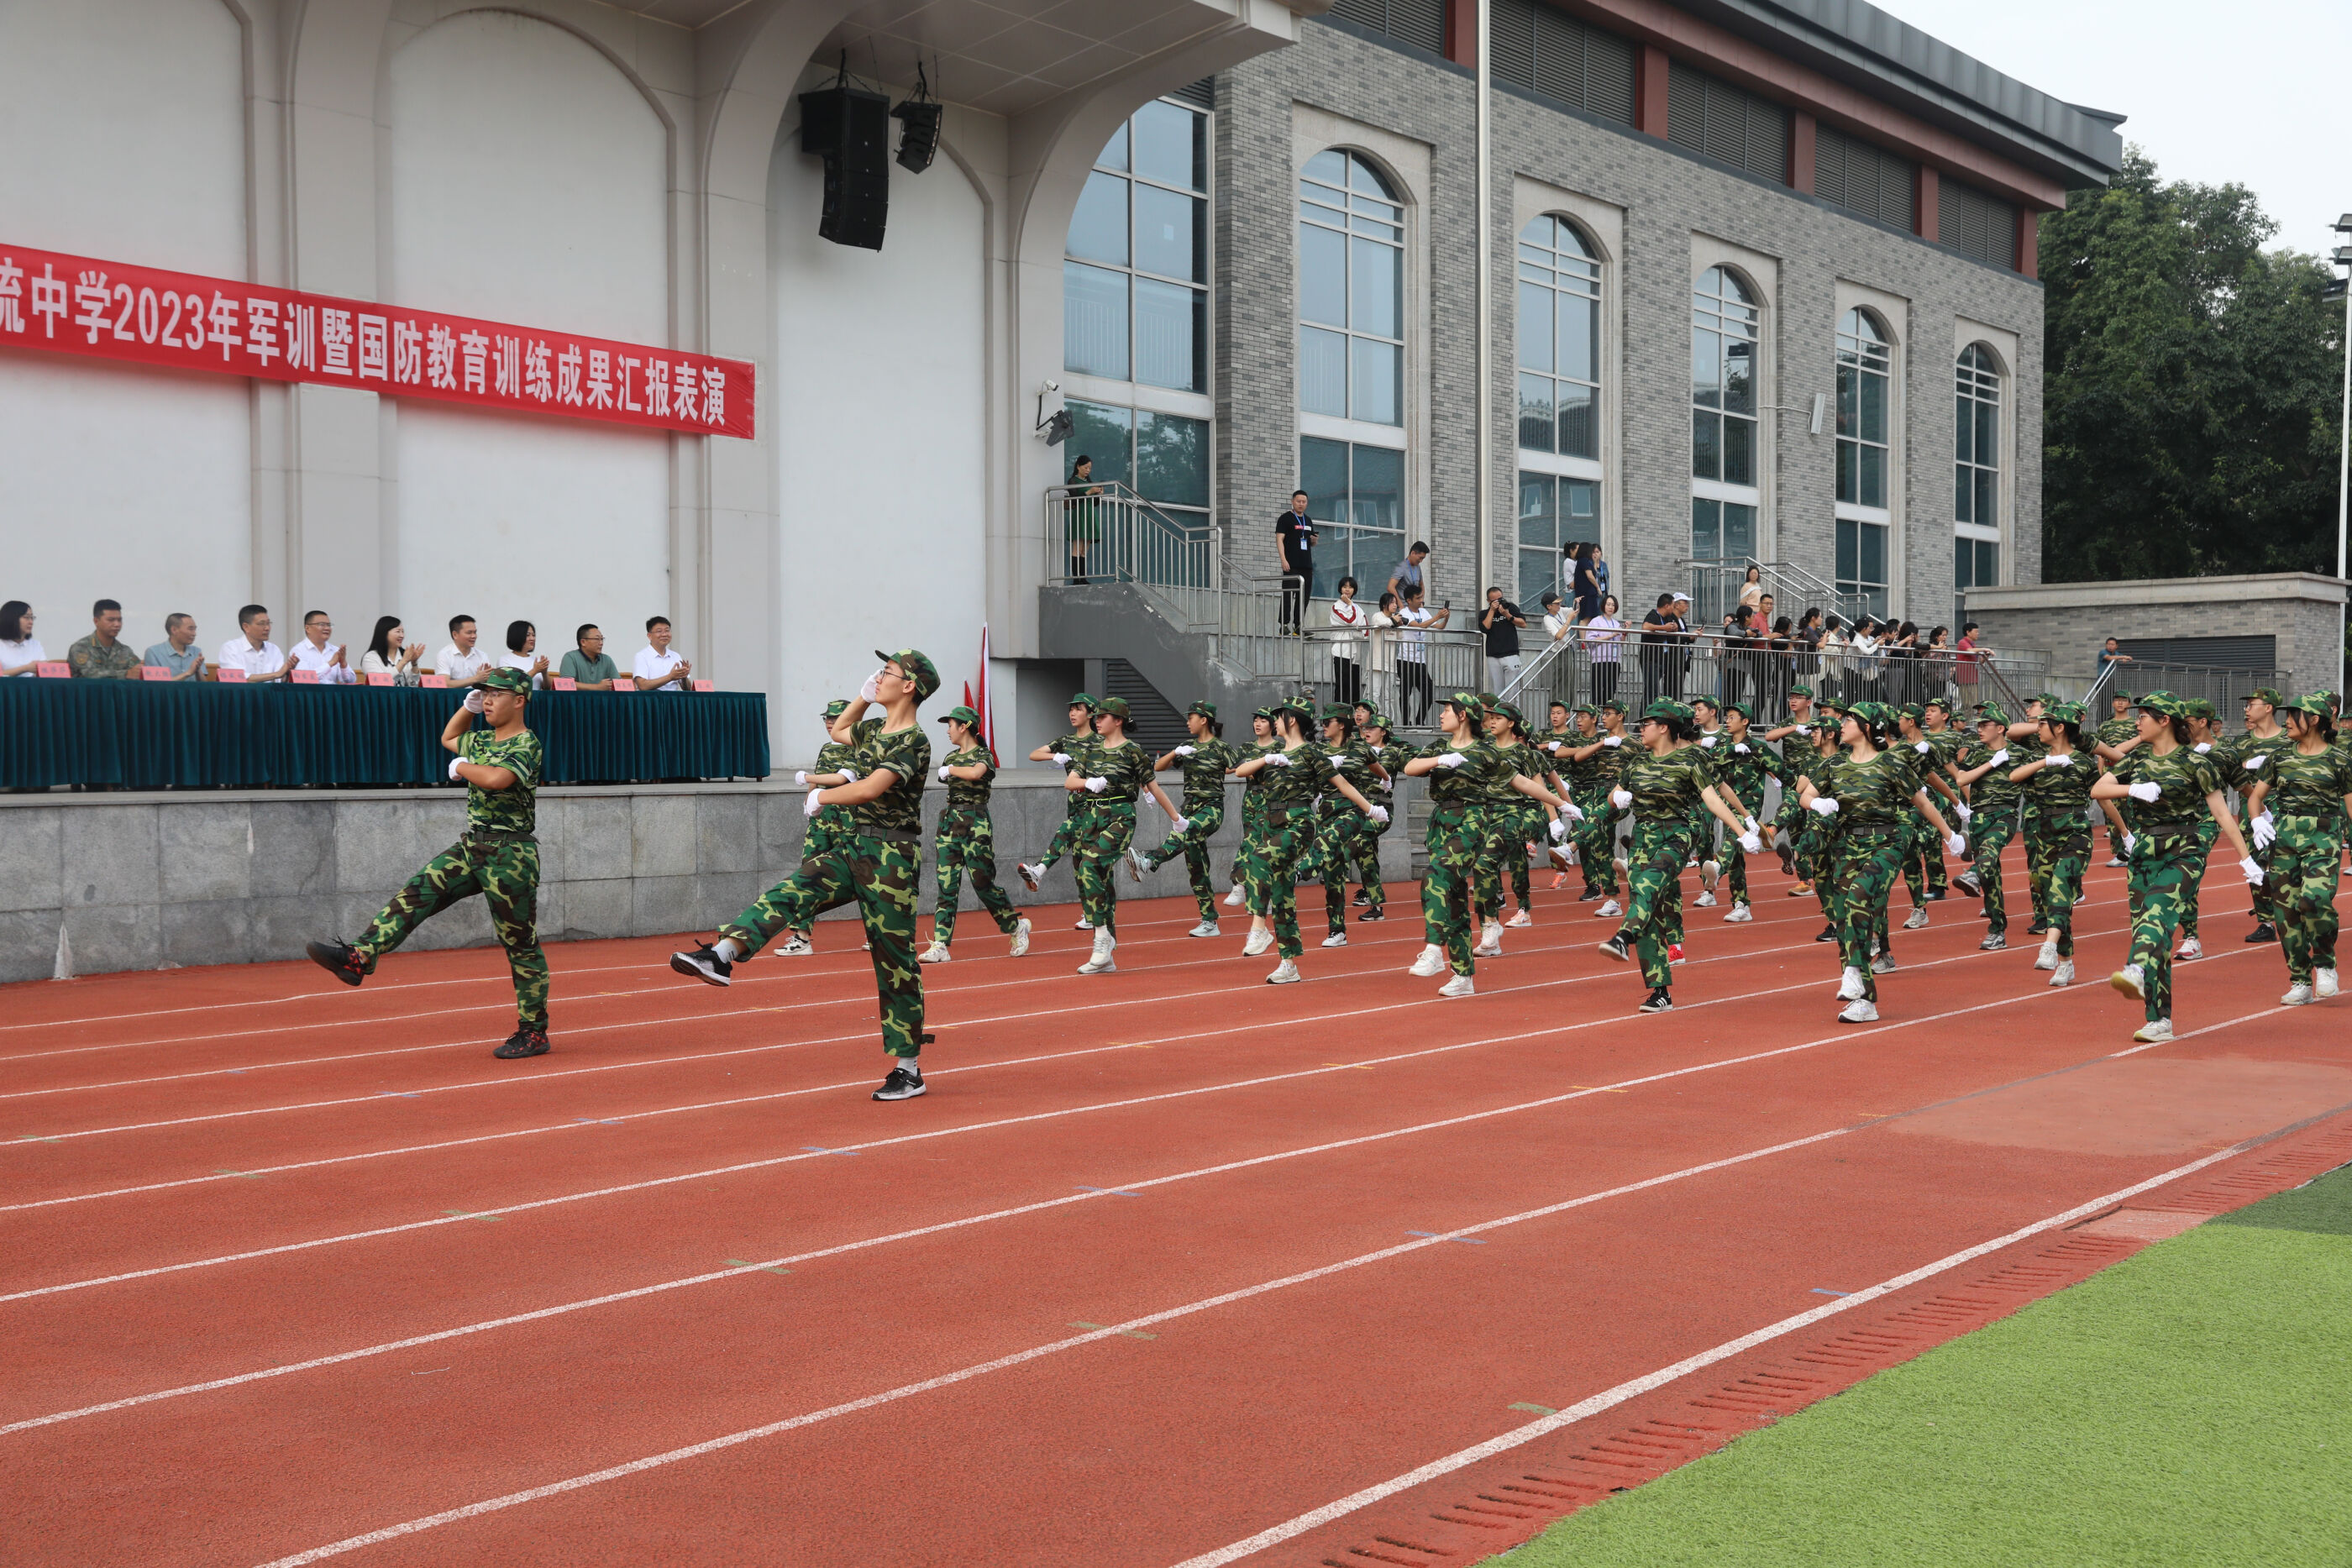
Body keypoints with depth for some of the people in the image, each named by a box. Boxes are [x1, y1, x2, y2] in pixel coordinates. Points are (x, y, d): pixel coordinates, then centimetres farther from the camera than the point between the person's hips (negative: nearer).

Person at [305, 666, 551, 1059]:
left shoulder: (527, 745, -13)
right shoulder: (482, 741, 15)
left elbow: (497, 779, -32)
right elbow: (448, 737, 36)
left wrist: (460, 766, -13)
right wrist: (471, 699, 22)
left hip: (510, 855, -8)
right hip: (471, 847, 8)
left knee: (520, 945, -2)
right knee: (418, 893, -11)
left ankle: (533, 1032, 5)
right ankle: (360, 957, -21)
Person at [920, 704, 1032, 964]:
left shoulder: (983, 755, -8)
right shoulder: (951, 757, 15)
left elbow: (975, 773, -29)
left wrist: (951, 769, -15)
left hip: (975, 824, -7)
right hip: (948, 822, 7)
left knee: (983, 884, -3)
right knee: (946, 885, -2)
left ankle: (1017, 927, 19)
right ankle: (940, 945, -7)